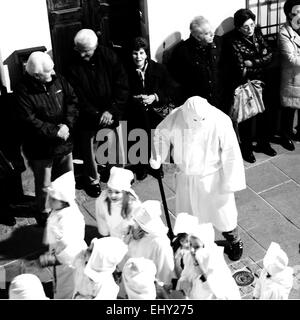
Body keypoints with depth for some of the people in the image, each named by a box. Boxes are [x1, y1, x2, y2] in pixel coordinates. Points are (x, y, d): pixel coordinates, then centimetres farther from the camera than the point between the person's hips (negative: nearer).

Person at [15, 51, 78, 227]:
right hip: (41, 148, -5)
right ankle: (44, 213, 33)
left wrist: (67, 124, -15)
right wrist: (55, 131, -21)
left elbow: (72, 100, 0)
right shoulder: (24, 91, -19)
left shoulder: (58, 80, -4)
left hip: (64, 142, 5)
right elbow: (30, 121, -22)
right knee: (44, 186, 9)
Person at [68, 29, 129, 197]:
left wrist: (111, 111, -19)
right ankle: (93, 180, 29)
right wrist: (97, 116, -23)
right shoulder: (73, 66, -14)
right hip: (88, 117, -1)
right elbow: (78, 98, -14)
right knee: (89, 148, 7)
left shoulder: (108, 56, -10)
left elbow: (122, 86, -10)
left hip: (112, 113, 1)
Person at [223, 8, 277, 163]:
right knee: (246, 118, 7)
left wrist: (252, 63, -18)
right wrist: (261, 63, -12)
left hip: (259, 83, 6)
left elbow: (269, 56, -5)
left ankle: (263, 143, 35)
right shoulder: (232, 41, -19)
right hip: (242, 86, -5)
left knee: (263, 114, 15)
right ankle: (246, 148, 25)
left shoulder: (257, 33, -1)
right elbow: (241, 71, -23)